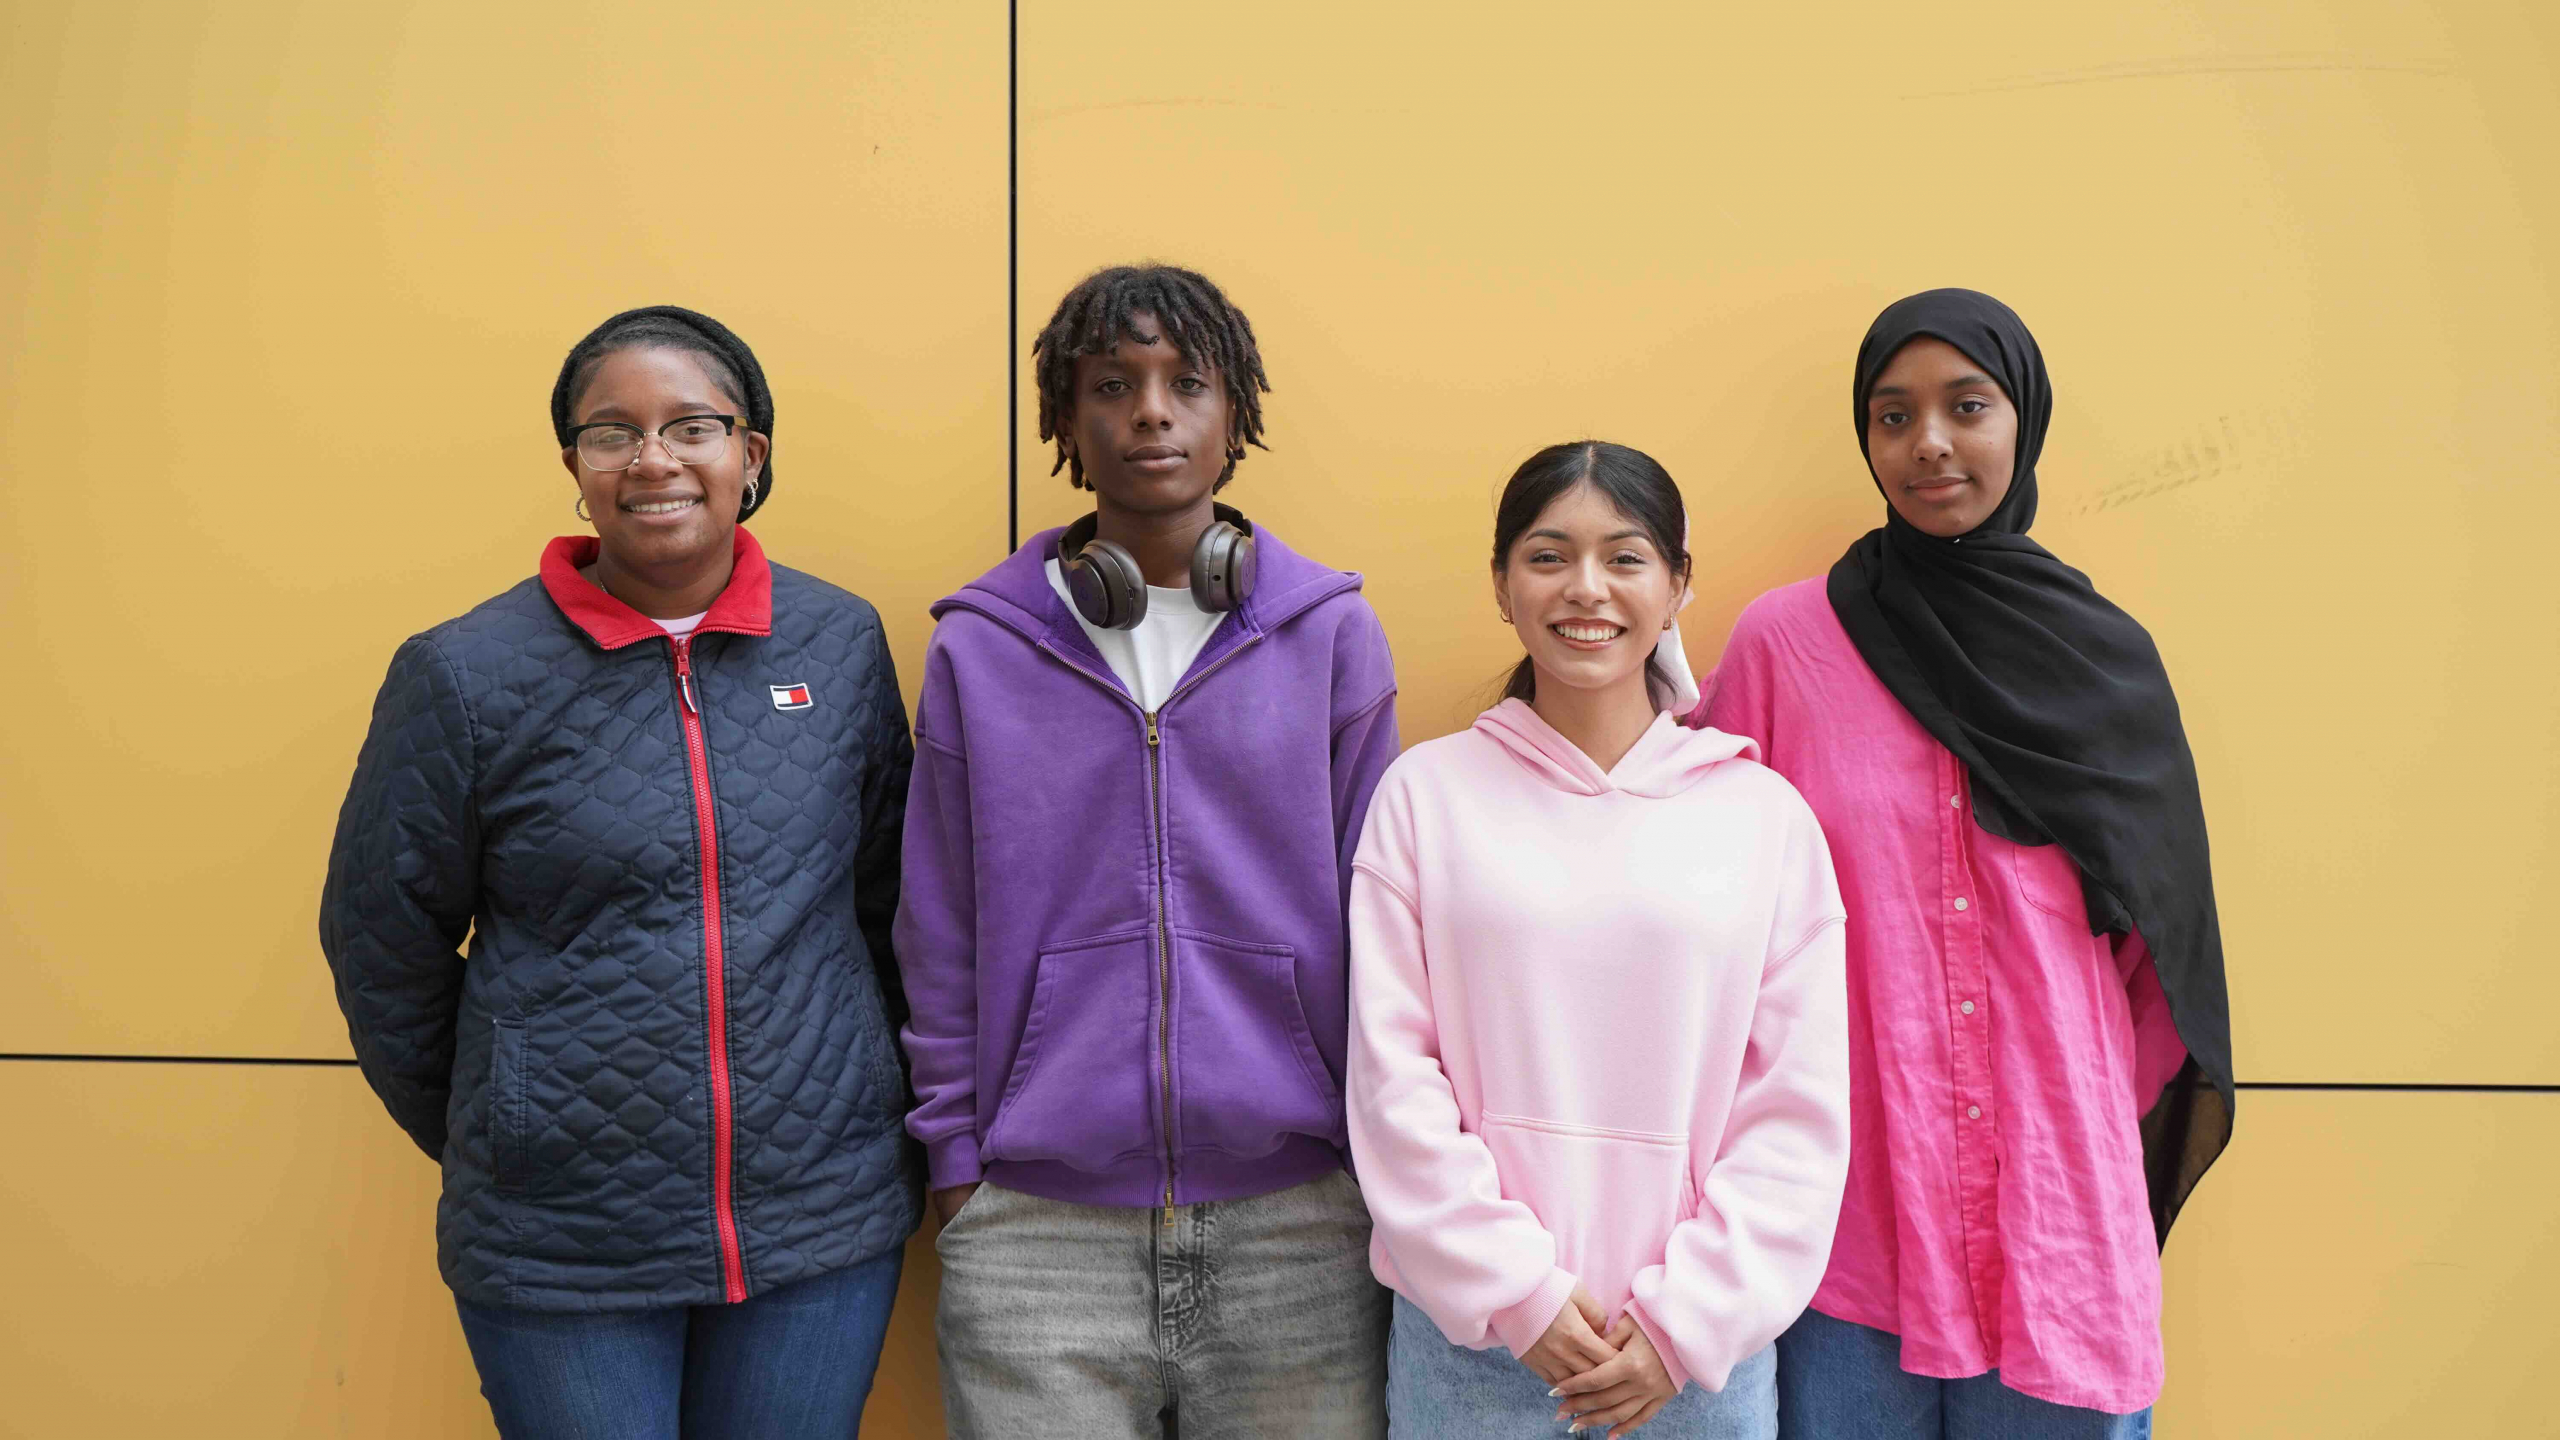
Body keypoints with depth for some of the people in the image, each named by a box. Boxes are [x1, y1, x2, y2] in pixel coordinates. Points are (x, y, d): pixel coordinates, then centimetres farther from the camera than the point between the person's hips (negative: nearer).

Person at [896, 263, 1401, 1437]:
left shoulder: (1331, 633, 2)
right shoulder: (978, 648, 3)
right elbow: (942, 939, 6)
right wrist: (954, 1163, 5)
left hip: (1299, 1223, 0)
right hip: (1034, 1232, 0)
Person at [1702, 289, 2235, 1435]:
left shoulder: (2108, 660, 5)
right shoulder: (1780, 643, -2)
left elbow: (2155, 956, 12)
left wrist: (2133, 1155, 7)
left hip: (2058, 1202, 2)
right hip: (1844, 1205, -2)